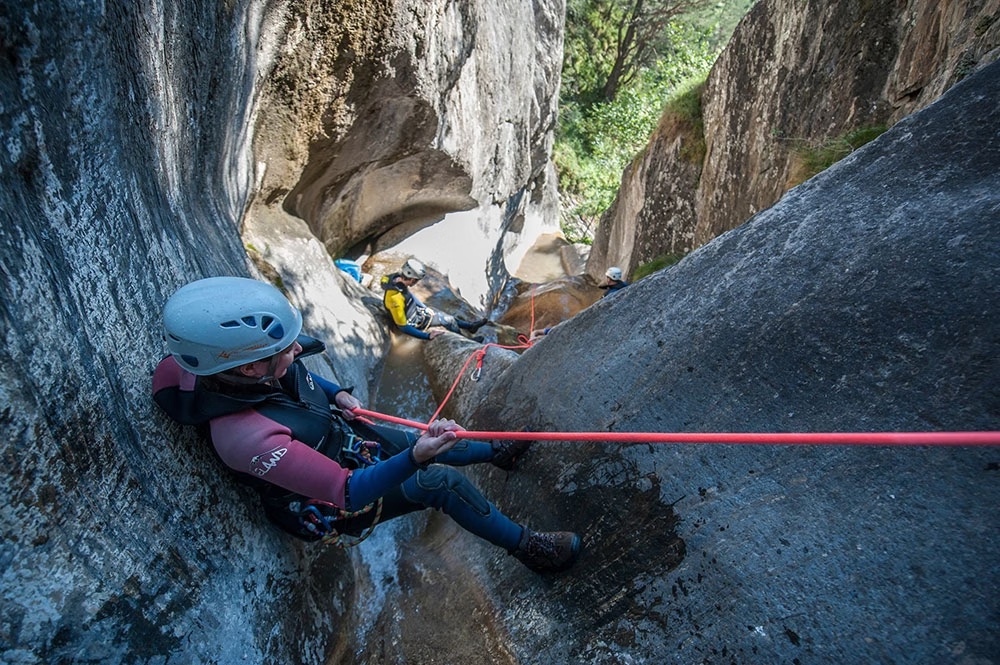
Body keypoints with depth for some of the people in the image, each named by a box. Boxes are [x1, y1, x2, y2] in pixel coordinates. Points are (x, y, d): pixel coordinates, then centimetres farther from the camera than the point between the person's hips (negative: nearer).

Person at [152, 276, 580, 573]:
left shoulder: (250, 372, -19)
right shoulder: (251, 438, -42)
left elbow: (300, 376, 7)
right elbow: (348, 492, -37)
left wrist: (336, 394, -8)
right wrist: (415, 458, -48)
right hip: (329, 507, -7)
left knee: (428, 444, 17)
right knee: (440, 481, -16)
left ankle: (497, 452, 45)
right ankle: (525, 546, 5)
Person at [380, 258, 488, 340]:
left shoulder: (397, 279, -13)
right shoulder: (395, 298, -38)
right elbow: (402, 327, -32)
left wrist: (425, 308, 17)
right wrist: (427, 336, -32)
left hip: (415, 311, 8)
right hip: (414, 322, -8)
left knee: (446, 316, 16)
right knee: (448, 320, -1)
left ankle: (470, 326, 35)